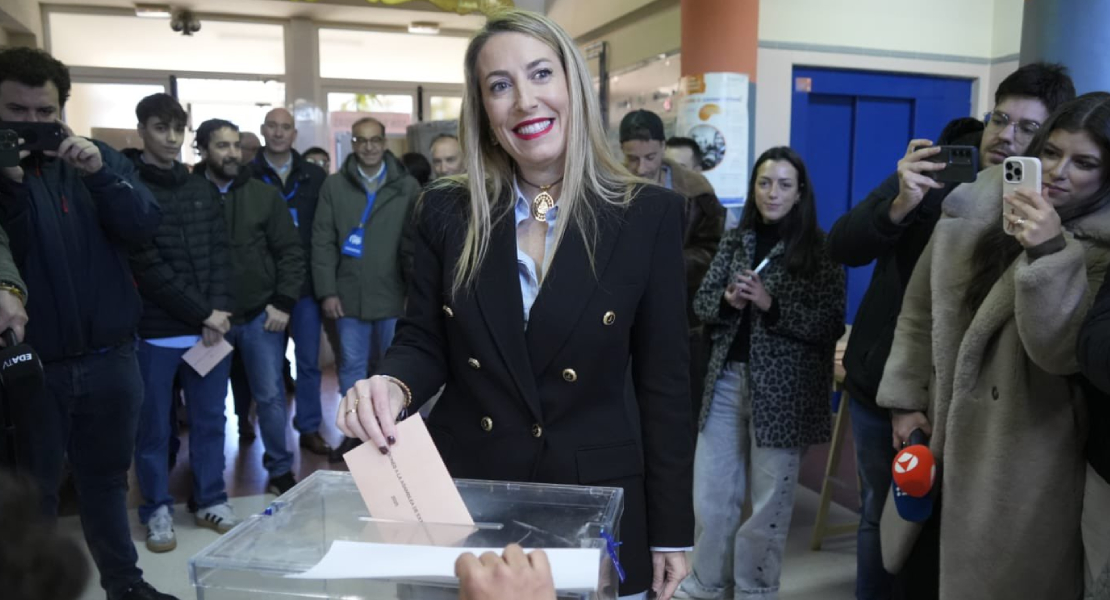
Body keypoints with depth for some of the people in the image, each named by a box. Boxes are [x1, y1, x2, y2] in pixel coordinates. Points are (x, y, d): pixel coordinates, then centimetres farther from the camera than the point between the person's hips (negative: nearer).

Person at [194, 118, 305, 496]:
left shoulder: (264, 195, 2)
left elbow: (291, 251, 3)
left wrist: (283, 302, -5)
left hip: (260, 315, 1)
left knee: (271, 395, 7)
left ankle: (280, 470, 24)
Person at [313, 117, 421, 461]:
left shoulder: (408, 187, 0)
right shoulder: (334, 186, 4)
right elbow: (322, 242, 2)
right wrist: (327, 291, -4)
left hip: (394, 295, -1)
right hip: (349, 295, 2)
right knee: (351, 366, 11)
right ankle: (353, 431, 25)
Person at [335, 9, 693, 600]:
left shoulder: (648, 213, -7)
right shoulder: (447, 211, -2)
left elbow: (665, 382, -5)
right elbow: (423, 342, 3)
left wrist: (670, 530, -2)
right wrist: (392, 385, -21)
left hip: (595, 501, -1)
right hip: (463, 493, 2)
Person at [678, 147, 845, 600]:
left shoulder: (819, 248, -4)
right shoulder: (735, 240, 8)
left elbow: (832, 325, -9)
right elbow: (701, 303, 8)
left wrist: (771, 305, -20)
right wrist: (727, 299, -13)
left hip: (783, 389, -4)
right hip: (726, 379, 4)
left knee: (769, 499, 8)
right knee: (711, 493, 10)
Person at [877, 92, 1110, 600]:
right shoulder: (973, 210, 2)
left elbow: (1063, 353, -20)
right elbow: (919, 312, 7)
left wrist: (1051, 253, -29)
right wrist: (904, 399, 3)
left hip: (1024, 465, -3)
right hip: (939, 439, 4)